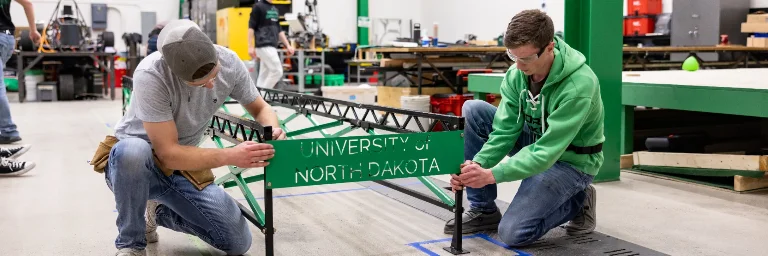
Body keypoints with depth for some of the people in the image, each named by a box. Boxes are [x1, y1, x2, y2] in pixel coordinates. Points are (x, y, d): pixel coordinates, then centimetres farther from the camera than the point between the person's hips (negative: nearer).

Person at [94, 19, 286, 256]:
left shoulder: (229, 62, -18)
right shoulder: (151, 75, -32)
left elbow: (260, 108, -2)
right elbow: (168, 153, -30)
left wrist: (273, 131, -24)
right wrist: (231, 156, -37)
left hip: (185, 166, 4)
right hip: (134, 164, -4)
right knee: (133, 149, -42)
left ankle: (160, 213, 19)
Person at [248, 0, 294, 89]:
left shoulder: (275, 9, 18)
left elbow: (279, 30, 23)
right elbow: (251, 27, -8)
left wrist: (288, 45, 17)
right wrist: (250, 47, -14)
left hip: (272, 46, 8)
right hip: (264, 46, -8)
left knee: (264, 75, 7)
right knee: (277, 71, -14)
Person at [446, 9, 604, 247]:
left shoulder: (579, 85, -32)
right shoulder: (517, 73, -13)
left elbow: (547, 152, -35)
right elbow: (505, 130, -12)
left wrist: (491, 175, -42)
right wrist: (476, 165, -30)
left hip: (570, 160, -6)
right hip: (536, 141, 7)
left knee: (513, 233, -19)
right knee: (473, 110, -13)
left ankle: (577, 200, 8)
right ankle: (483, 210, -3)